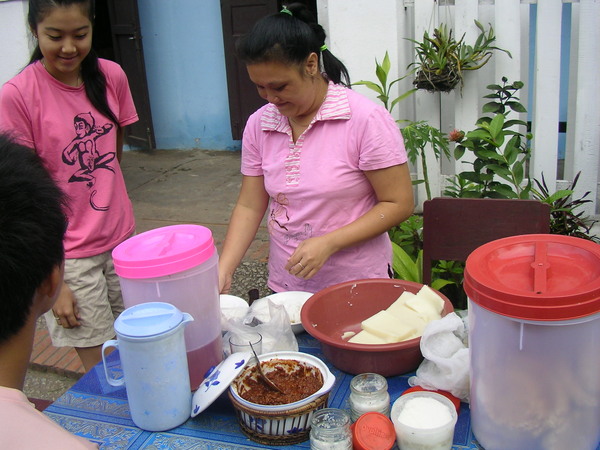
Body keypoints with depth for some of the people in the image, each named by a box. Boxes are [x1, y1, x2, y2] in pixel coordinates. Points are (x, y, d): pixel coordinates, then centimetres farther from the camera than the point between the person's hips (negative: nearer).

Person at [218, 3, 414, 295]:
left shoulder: (366, 119, -16)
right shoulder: (258, 125, -1)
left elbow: (399, 204, -14)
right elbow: (250, 206, 2)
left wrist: (327, 243, -23)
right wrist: (223, 271, -10)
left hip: (357, 286, -4)